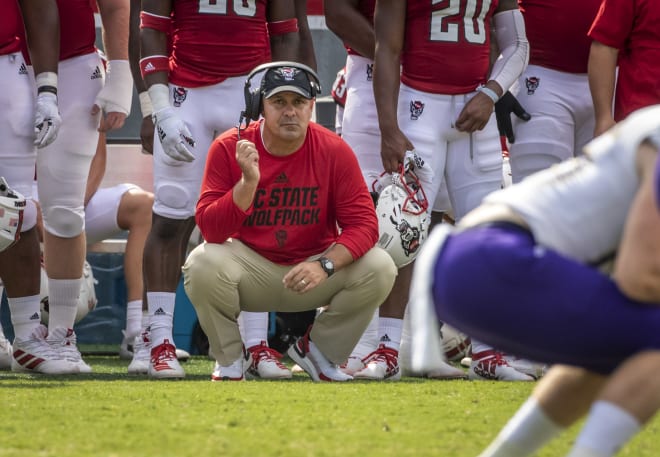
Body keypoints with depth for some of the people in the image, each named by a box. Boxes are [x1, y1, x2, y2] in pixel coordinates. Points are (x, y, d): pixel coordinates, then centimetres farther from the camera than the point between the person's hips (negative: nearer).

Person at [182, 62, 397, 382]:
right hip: (251, 266, -1)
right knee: (203, 264, -32)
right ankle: (229, 360, -3)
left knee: (379, 268, -23)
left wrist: (325, 265, -32)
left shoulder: (333, 151, -10)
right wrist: (248, 182, -32)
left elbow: (363, 224, -14)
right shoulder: (228, 148, -11)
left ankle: (317, 351, 4)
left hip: (314, 269, 1)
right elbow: (209, 229, -16)